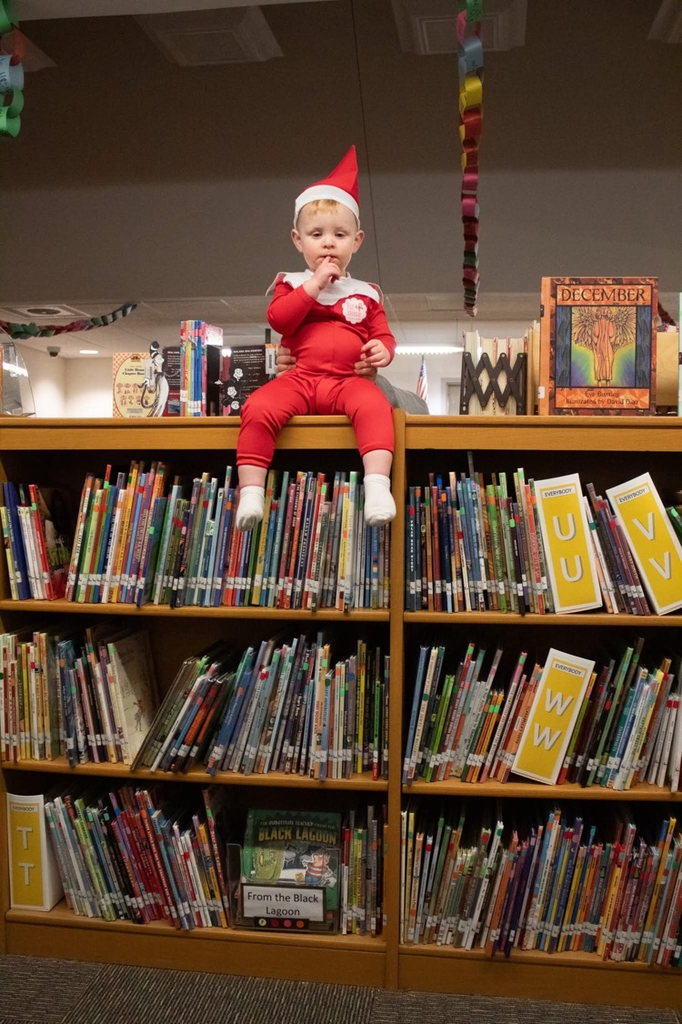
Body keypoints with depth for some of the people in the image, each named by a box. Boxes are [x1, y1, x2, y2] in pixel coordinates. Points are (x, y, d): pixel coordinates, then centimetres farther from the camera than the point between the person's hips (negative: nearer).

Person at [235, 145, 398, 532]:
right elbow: (278, 318, -5)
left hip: (349, 380, 0)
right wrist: (314, 285, -10)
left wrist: (384, 350, -6)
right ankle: (251, 490, -25)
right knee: (258, 408, -28)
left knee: (374, 406, -34)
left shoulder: (365, 293, 18)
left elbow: (383, 334, 19)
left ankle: (378, 485, -41)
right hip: (299, 379, 0)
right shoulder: (292, 283, 14)